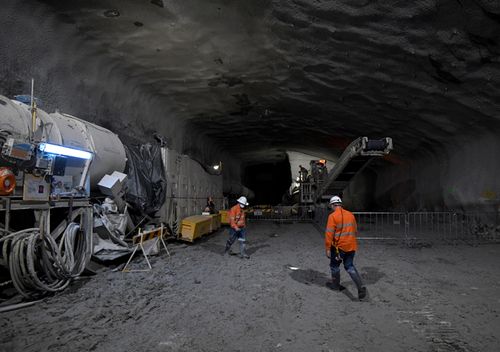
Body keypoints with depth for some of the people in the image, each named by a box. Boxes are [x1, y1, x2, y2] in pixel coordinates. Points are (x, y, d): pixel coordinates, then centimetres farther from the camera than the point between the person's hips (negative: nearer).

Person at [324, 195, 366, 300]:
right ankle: (361, 286, -2)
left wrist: (328, 248, -12)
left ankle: (336, 285, 31)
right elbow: (355, 231, 15)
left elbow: (329, 233, -17)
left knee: (334, 265, 16)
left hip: (339, 246, -5)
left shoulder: (333, 216, -13)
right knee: (350, 266, 15)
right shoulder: (350, 215, 5)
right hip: (351, 246, 5)